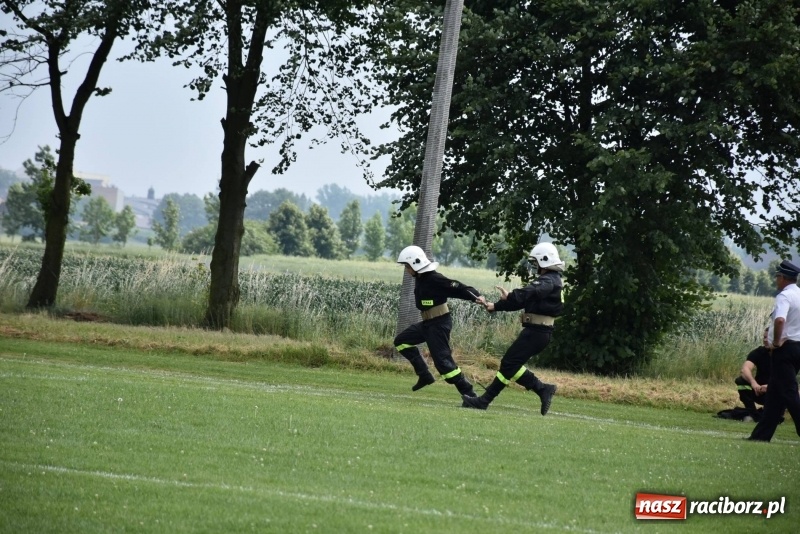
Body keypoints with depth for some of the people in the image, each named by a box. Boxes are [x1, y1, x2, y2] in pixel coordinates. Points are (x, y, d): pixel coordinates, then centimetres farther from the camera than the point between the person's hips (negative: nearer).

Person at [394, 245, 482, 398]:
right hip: (427, 323, 10)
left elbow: (458, 288, -25)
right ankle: (424, 375, 12)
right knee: (401, 341, 14)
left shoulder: (434, 279, -22)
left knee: (442, 360, -12)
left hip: (439, 323, -10)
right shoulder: (420, 278, 6)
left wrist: (476, 297, -35)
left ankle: (468, 393, -6)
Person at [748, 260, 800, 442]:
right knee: (774, 392, 13)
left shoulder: (785, 296, -14)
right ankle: (762, 434, 17)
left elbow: (780, 320, -32)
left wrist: (776, 341, -17)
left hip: (785, 348, -9)